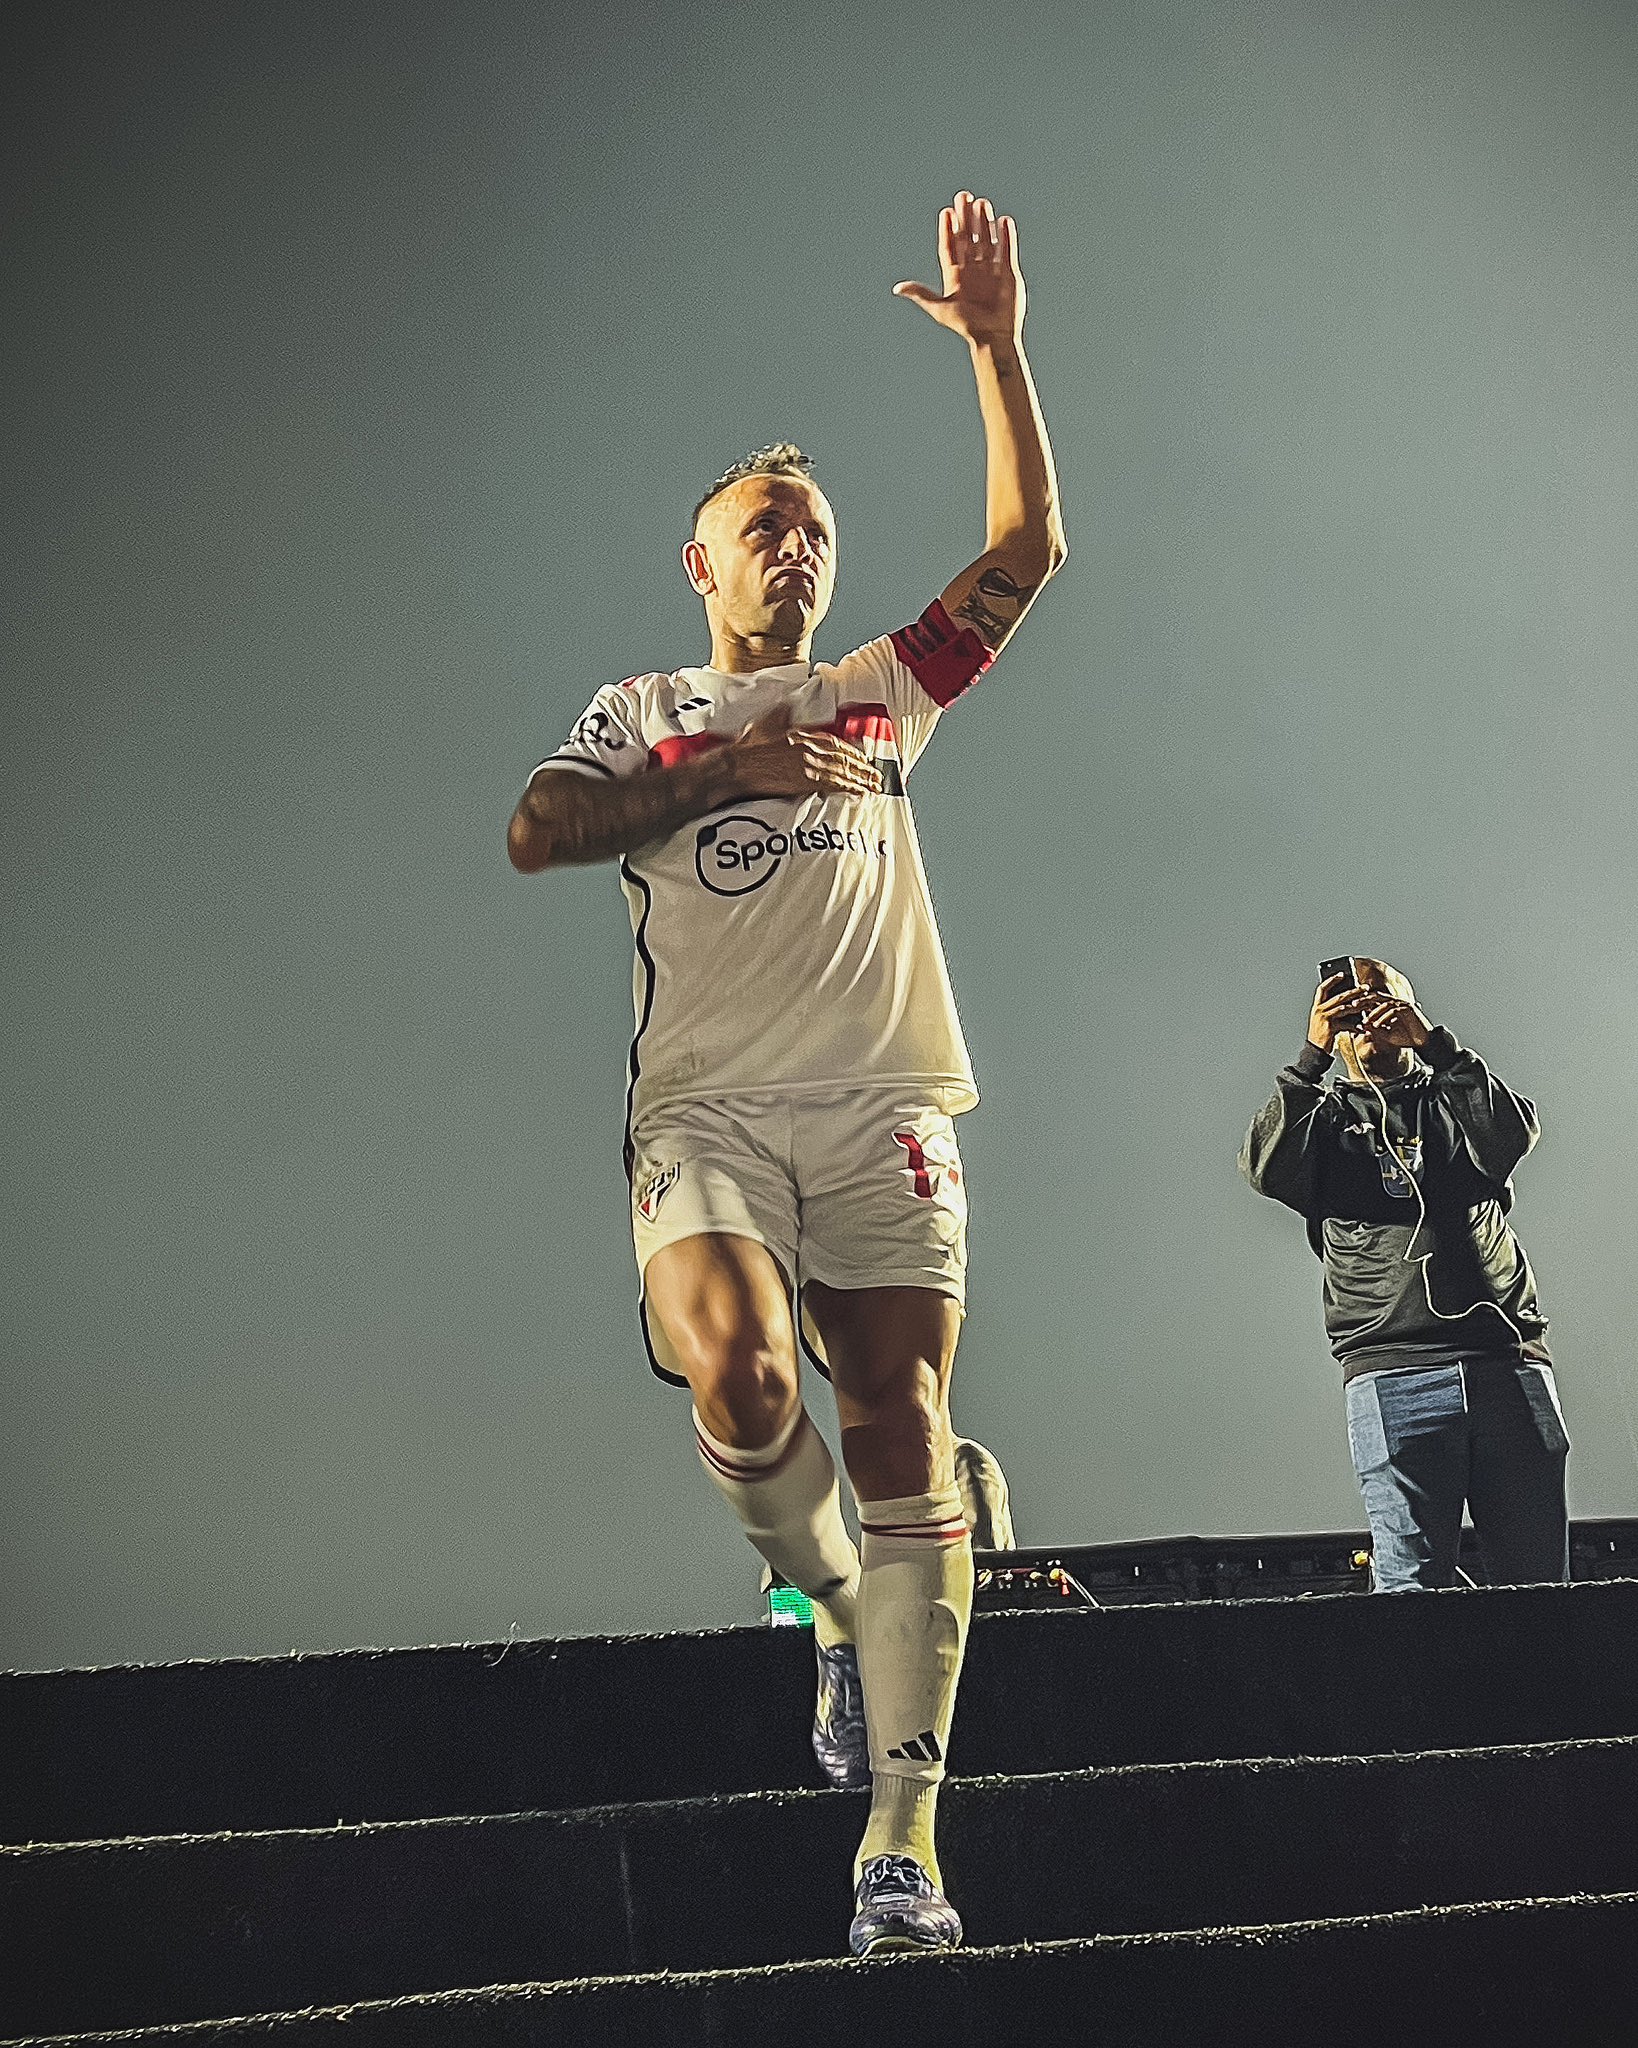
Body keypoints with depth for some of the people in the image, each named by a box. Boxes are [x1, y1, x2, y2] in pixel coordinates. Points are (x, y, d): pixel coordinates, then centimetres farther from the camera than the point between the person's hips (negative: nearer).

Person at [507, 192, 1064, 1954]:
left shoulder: (880, 694, 23)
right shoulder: (641, 712, 20)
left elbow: (1025, 549, 15)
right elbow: (534, 832, 1)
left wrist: (995, 345, 9)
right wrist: (728, 770, -2)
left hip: (879, 1108, 1)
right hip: (709, 1104, -1)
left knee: (900, 1440, -9)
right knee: (739, 1378, -27)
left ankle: (903, 1831, -9)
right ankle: (835, 1604, 4)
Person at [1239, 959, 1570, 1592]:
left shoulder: (1454, 1098, 23)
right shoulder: (1324, 1117, 20)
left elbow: (1510, 1137, -1)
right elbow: (1266, 1167, -2)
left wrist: (1432, 1040, -5)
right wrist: (1311, 1053, -7)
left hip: (1511, 1360, 2)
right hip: (1394, 1371, -1)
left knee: (1539, 1581, -3)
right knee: (1410, 1582, -10)